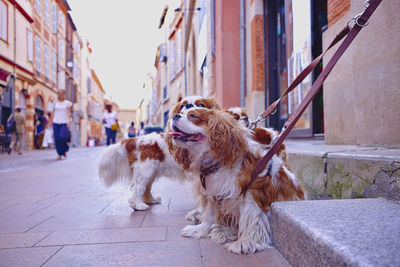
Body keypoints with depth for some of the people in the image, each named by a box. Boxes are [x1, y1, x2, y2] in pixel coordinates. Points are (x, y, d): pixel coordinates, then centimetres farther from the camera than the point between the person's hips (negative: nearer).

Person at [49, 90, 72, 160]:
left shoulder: (67, 103, 3)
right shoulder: (55, 103, 10)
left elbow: (69, 113, -3)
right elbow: (53, 113, 11)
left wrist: (68, 121, -14)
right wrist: (50, 121, 5)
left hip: (64, 123, -3)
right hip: (56, 122, 3)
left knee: (63, 138, -15)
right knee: (57, 139, -2)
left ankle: (64, 150, 13)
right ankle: (60, 154, 8)